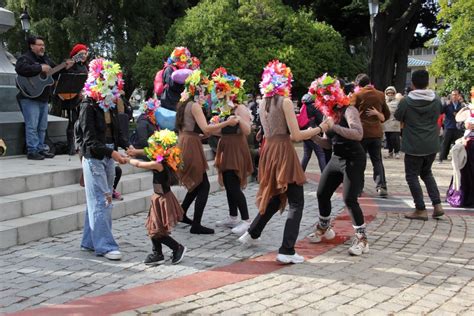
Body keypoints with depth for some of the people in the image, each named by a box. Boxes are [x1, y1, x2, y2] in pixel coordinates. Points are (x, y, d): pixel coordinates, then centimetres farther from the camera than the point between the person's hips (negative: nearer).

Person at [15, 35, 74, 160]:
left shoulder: (46, 59, 18)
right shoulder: (25, 58, -8)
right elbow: (21, 68, -28)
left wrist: (65, 67, 3)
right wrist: (40, 68, -27)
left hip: (44, 98, 8)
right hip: (30, 98, -8)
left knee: (42, 127, 11)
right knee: (32, 126, -9)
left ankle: (40, 149, 19)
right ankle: (32, 151, -6)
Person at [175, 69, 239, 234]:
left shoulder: (184, 104, 14)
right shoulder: (195, 105, -14)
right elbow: (205, 128, -23)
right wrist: (227, 123, -19)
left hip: (184, 144, 9)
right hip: (191, 146, -9)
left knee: (196, 183, 21)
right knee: (204, 186, -4)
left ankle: (182, 214, 28)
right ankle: (196, 225, -5)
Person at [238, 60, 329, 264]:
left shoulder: (263, 104, 12)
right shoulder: (285, 102, -10)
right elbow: (295, 135, -13)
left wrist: (305, 133, 20)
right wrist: (320, 129, -1)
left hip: (269, 150, 8)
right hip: (284, 151, -8)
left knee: (274, 197, 25)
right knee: (296, 203, -2)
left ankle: (251, 234, 34)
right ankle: (287, 251, -7)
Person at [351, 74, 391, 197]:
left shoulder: (357, 95, -6)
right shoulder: (380, 95, 6)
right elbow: (386, 115, 13)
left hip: (361, 132, -3)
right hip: (376, 132, 3)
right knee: (377, 161, 10)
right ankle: (381, 186, -3)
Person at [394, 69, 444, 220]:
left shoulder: (406, 101, -13)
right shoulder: (436, 100, -2)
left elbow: (398, 117, 2)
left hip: (414, 146, -5)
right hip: (432, 145, 5)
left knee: (412, 176, 6)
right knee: (426, 173, 21)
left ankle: (421, 210, 5)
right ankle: (437, 205, 13)